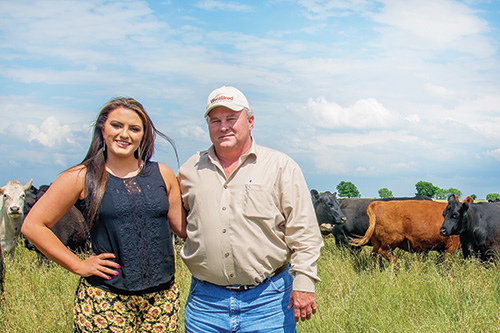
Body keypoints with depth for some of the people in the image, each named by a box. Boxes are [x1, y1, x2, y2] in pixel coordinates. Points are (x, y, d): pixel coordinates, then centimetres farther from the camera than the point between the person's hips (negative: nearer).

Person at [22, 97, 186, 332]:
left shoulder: (162, 174, 9)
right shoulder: (82, 177, -1)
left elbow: (184, 227, 13)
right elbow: (33, 225, -1)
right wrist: (78, 265, -4)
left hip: (162, 296, 3)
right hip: (105, 298, -3)